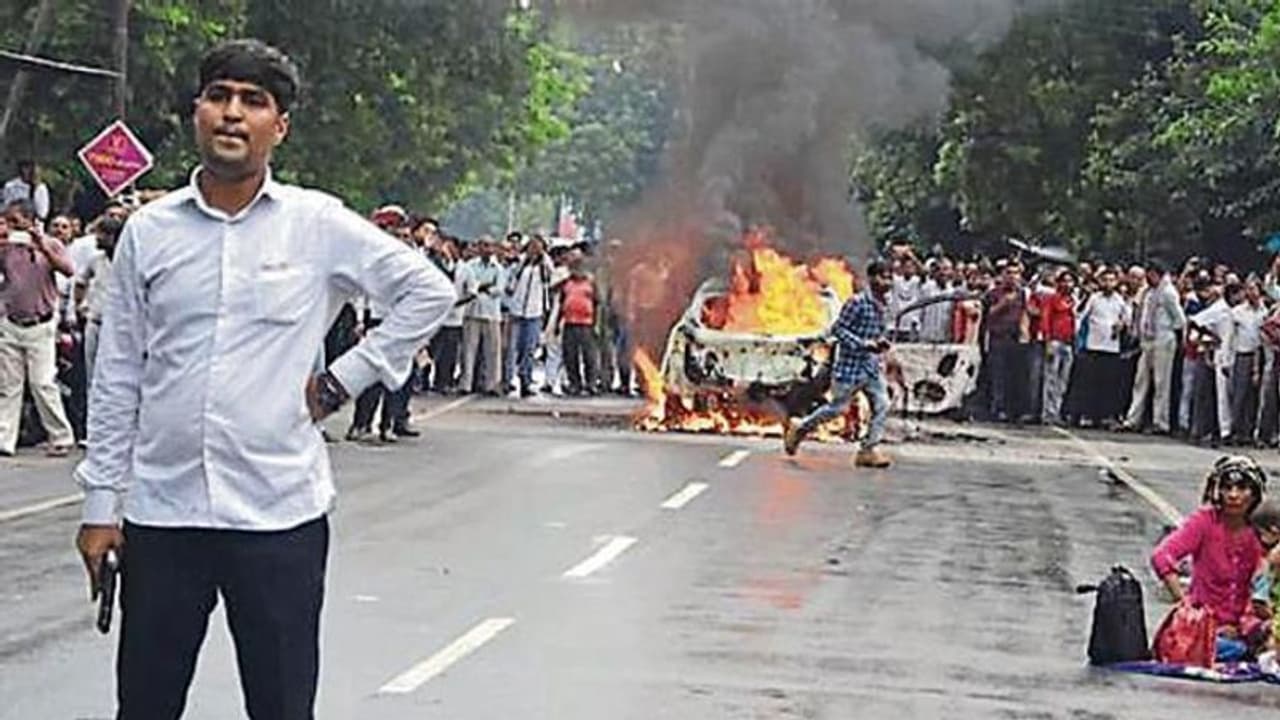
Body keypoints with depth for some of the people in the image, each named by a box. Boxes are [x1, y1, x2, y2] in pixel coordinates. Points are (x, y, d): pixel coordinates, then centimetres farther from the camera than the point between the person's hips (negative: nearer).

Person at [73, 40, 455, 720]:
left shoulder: (318, 225, 0)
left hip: (280, 512, -1)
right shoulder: (148, 231, 5)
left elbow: (429, 290, 5)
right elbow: (116, 377, 8)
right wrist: (101, 503, 6)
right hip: (161, 511, 2)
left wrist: (343, 381, -1)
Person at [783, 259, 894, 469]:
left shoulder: (882, 304, 7)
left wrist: (880, 342, 2)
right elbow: (838, 329, -17)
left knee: (882, 405, -5)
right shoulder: (857, 302, -17)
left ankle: (869, 449, 1)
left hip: (872, 365, 7)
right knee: (838, 407, 4)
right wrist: (863, 344, -22)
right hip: (851, 365, -7)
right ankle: (799, 428, 24)